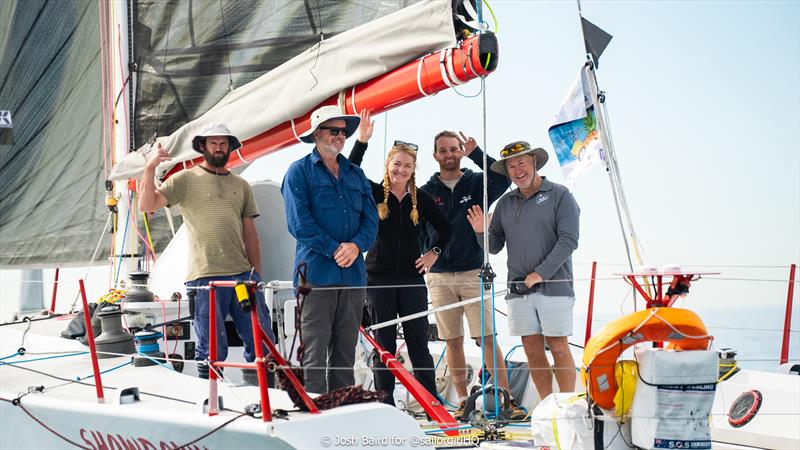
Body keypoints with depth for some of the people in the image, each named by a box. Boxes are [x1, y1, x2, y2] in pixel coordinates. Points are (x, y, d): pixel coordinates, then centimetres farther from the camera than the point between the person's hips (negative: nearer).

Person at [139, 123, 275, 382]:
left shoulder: (241, 185, 18)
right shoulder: (185, 180, 6)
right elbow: (147, 205, -2)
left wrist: (257, 273, 13)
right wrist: (150, 168, -13)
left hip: (243, 273, 4)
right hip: (205, 277, -4)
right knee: (212, 349, -2)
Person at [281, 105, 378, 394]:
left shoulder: (355, 173, 18)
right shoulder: (299, 171, 2)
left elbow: (370, 217, 9)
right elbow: (299, 222, -9)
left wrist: (356, 246, -11)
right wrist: (334, 250, -13)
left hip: (353, 272, 5)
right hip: (316, 271, -5)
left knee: (346, 349, 9)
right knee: (315, 350, -5)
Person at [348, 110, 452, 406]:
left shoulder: (421, 199, 7)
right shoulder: (374, 193, 1)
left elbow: (444, 229, 18)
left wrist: (434, 252, 4)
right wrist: (362, 141, -23)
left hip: (412, 277, 2)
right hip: (379, 278, -2)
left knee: (419, 342, 4)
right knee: (383, 344, 3)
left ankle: (432, 402, 10)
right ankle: (385, 403, 9)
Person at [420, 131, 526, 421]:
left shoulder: (477, 183, 5)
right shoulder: (427, 191, 8)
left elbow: (502, 181, -16)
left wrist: (476, 154, -21)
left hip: (473, 273, -2)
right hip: (439, 277, 2)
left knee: (487, 338, -6)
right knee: (453, 342, 5)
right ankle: (463, 402, 12)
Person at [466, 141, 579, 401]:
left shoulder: (559, 195, 0)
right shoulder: (505, 203, 14)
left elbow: (568, 240, -9)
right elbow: (495, 246, 16)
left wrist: (541, 273, -16)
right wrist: (482, 233, -6)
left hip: (554, 287, -4)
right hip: (518, 290, 4)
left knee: (559, 348, -4)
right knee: (532, 350, 5)